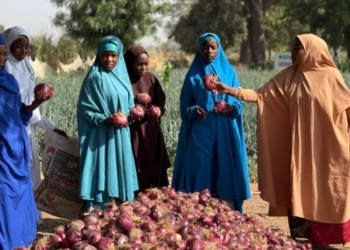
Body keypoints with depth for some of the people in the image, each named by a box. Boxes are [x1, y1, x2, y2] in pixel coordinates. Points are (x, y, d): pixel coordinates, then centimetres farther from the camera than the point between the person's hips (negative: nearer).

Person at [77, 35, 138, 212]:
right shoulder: (94, 77, -10)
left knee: (118, 172, 10)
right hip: (101, 136, -7)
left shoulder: (122, 75, 10)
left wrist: (129, 115, -4)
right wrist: (105, 120, -22)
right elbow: (84, 108, -11)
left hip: (120, 135, 7)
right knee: (102, 173, -7)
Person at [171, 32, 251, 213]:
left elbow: (239, 100, 7)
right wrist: (193, 110, -16)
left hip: (225, 131, 1)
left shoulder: (229, 71, 9)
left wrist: (232, 108, -14)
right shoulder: (193, 75, 6)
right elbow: (184, 105, 5)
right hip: (201, 132, -1)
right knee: (202, 171, -2)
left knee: (226, 172, -1)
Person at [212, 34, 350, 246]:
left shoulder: (330, 76, -7)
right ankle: (302, 235, 12)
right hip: (299, 144, 4)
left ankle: (331, 235, 13)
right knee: (299, 187, 4)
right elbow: (260, 95, -1)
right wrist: (230, 90, -11)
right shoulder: (289, 76, 3)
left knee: (327, 189, 3)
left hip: (326, 144, -3)